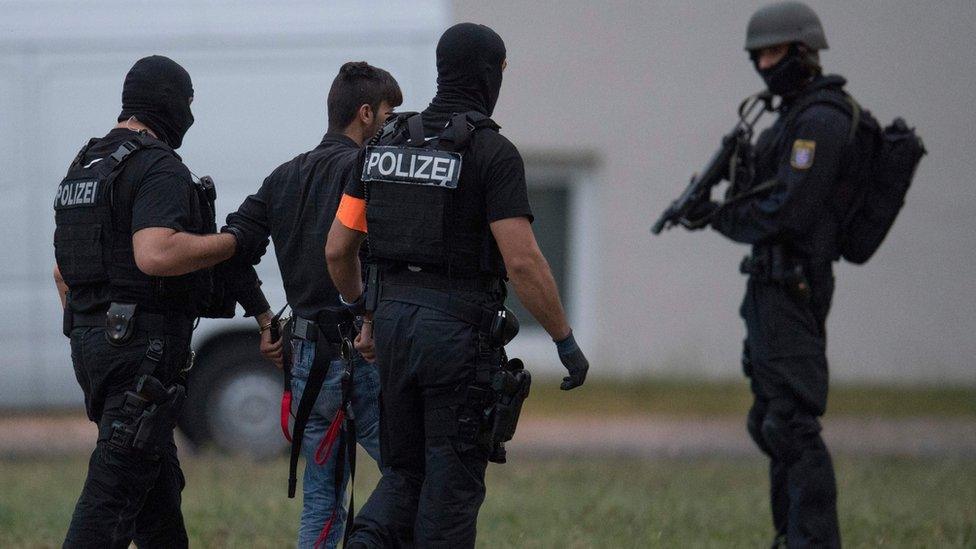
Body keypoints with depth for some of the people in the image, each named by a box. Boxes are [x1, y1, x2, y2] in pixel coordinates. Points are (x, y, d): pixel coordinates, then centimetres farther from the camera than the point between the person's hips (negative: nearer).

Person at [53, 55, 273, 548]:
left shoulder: (83, 167, 16)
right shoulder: (160, 169, -13)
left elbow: (62, 271, 20)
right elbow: (155, 255, -28)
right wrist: (232, 244, -15)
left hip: (91, 338, 9)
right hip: (144, 344, -9)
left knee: (160, 485, 18)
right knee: (115, 489, -12)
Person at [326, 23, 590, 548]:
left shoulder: (385, 145, 9)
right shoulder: (493, 153, -10)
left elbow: (338, 248, 11)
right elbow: (522, 261, -16)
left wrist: (364, 314, 28)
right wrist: (566, 341, -8)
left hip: (394, 322, 5)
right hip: (459, 330, -5)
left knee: (406, 473, 14)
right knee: (452, 484, 3)